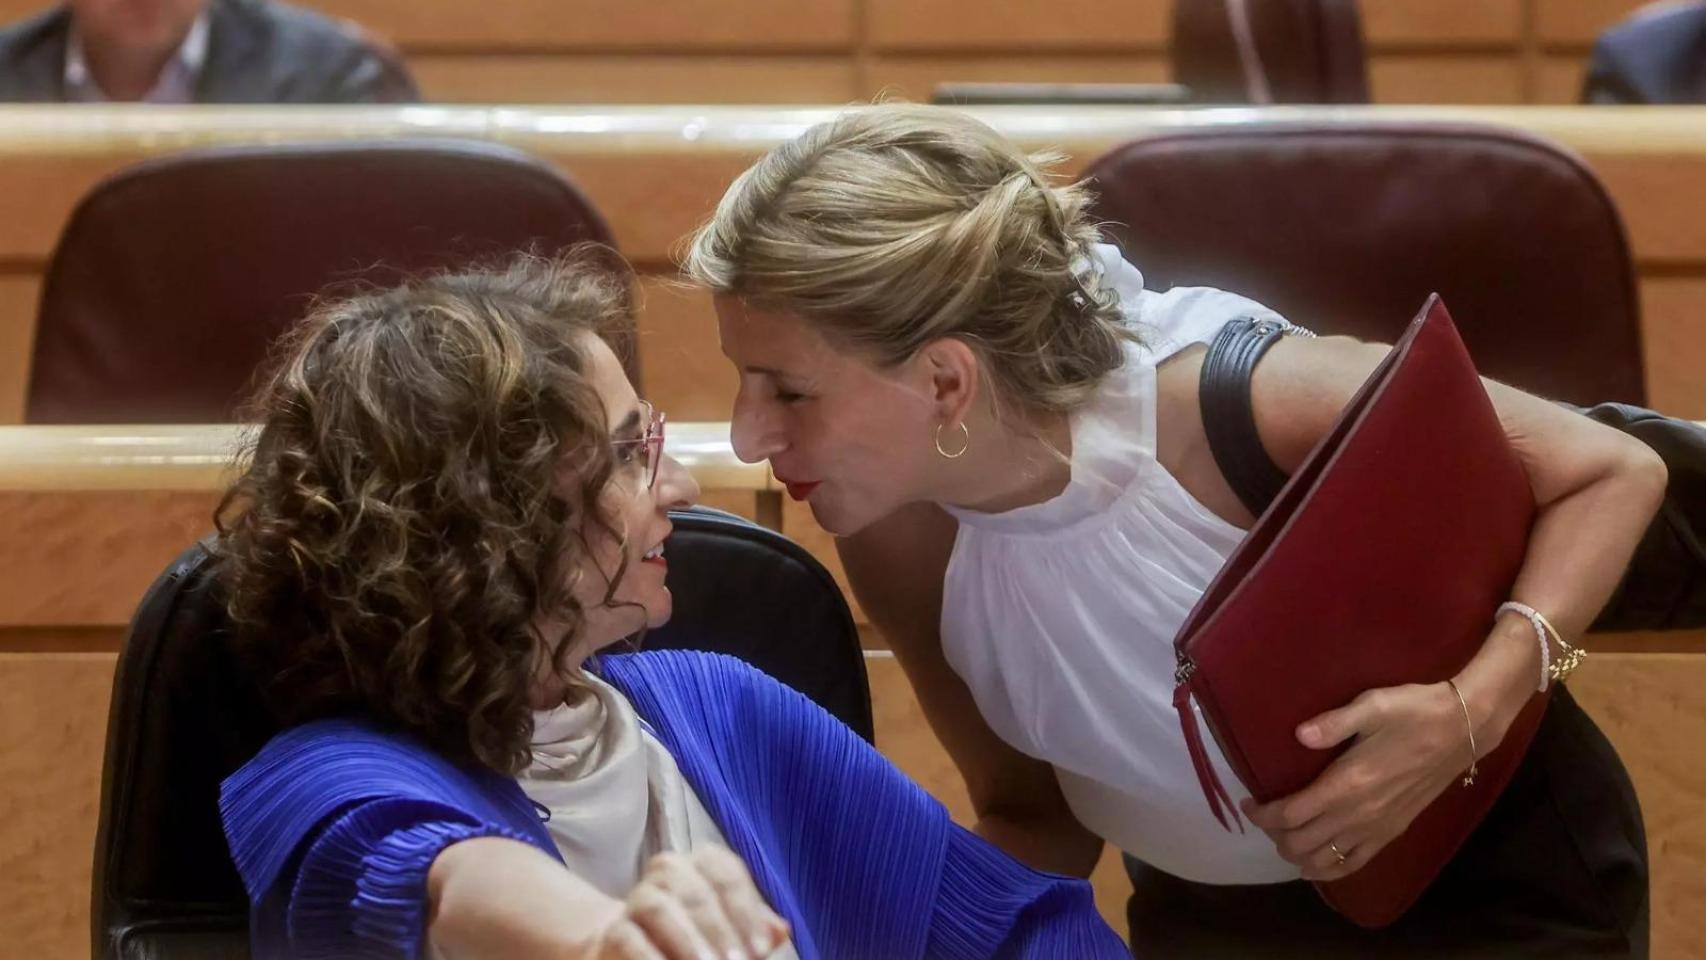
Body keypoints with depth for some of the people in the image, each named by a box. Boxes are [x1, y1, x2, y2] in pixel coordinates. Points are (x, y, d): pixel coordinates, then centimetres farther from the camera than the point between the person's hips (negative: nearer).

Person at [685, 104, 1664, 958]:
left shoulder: (1250, 403, -34)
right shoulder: (897, 534, -20)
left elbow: (1617, 470, -20)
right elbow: (1038, 817, -4)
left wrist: (1474, 710, -35)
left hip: (1498, 874, -4)